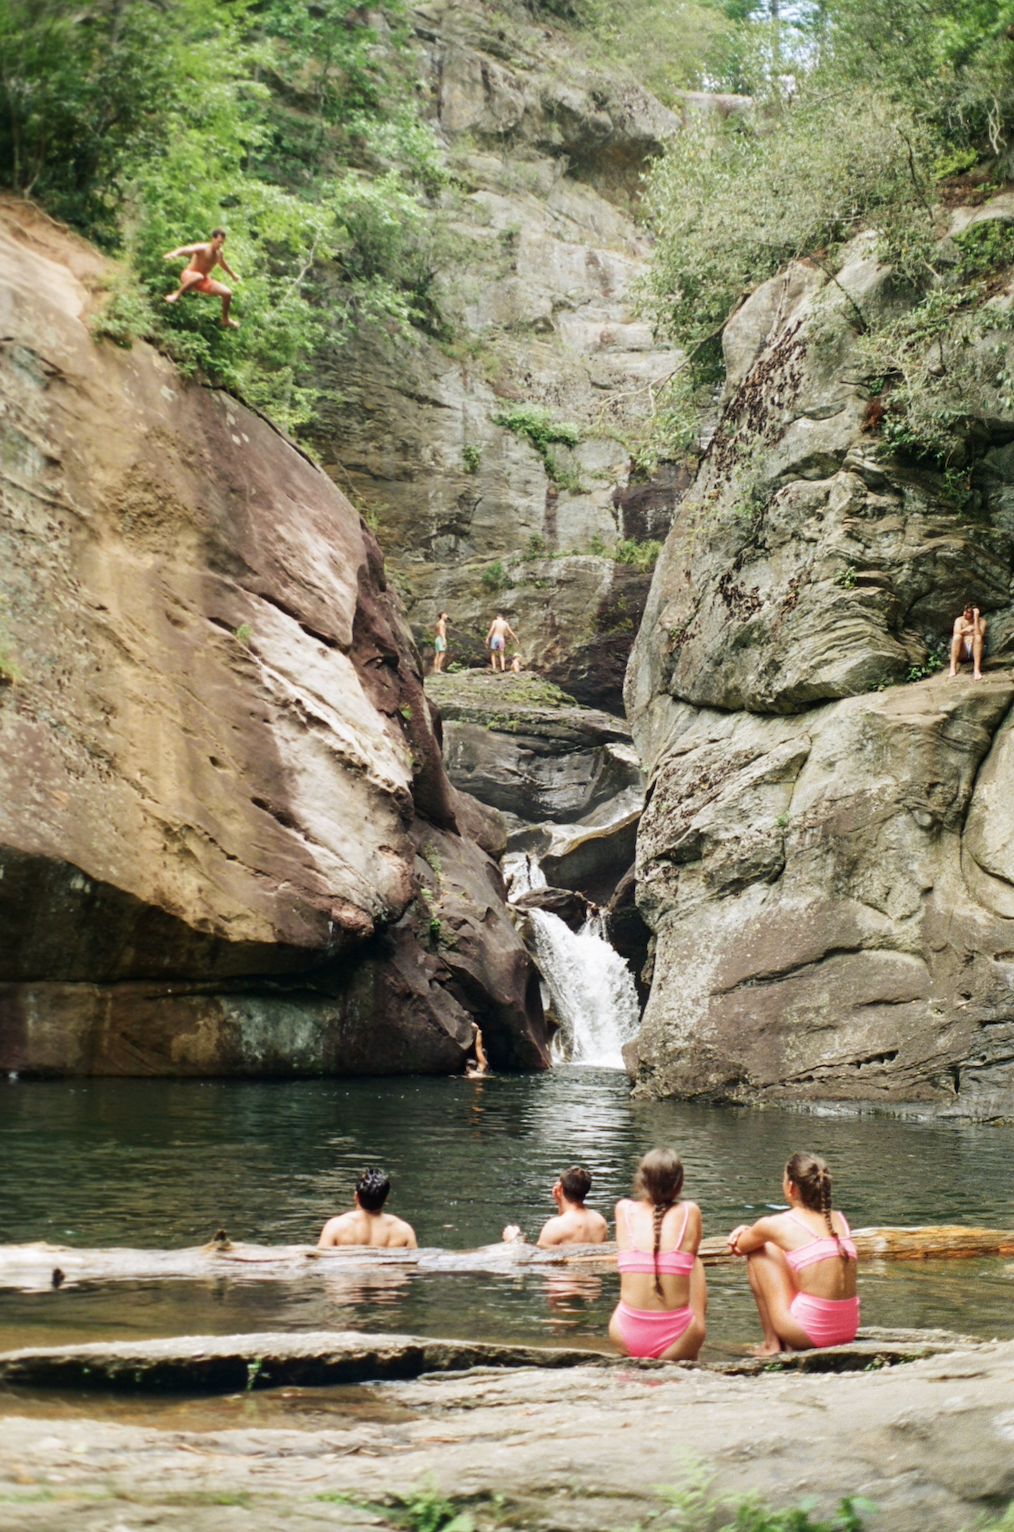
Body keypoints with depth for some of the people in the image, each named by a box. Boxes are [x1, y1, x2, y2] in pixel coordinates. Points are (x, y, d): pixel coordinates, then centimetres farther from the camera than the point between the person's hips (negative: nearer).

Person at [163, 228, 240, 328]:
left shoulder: (219, 253, 2)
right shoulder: (202, 249, -22)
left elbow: (223, 263, 27)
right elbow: (187, 249, -41)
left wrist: (233, 275, 41)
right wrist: (174, 253, -63)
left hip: (204, 280, 8)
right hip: (189, 276, -8)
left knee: (227, 293, -2)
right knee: (198, 277, -46)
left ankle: (225, 319, 21)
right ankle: (177, 295, -29)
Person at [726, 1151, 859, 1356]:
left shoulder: (775, 1225, -7)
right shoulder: (839, 1220, 11)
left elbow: (739, 1247, 14)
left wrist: (745, 1233, 34)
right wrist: (750, 1232, 22)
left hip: (809, 1334, -6)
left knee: (758, 1252, 11)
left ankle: (772, 1344, 15)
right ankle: (789, 1345, 26)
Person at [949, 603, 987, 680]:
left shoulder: (981, 621, 1)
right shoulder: (959, 620, 5)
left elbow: (979, 635, -18)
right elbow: (956, 634, -14)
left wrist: (976, 618, -19)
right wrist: (965, 630, -34)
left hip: (975, 651, -1)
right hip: (962, 653, 1)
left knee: (978, 637, -29)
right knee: (957, 636, -26)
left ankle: (976, 670, -42)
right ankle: (953, 668, -36)